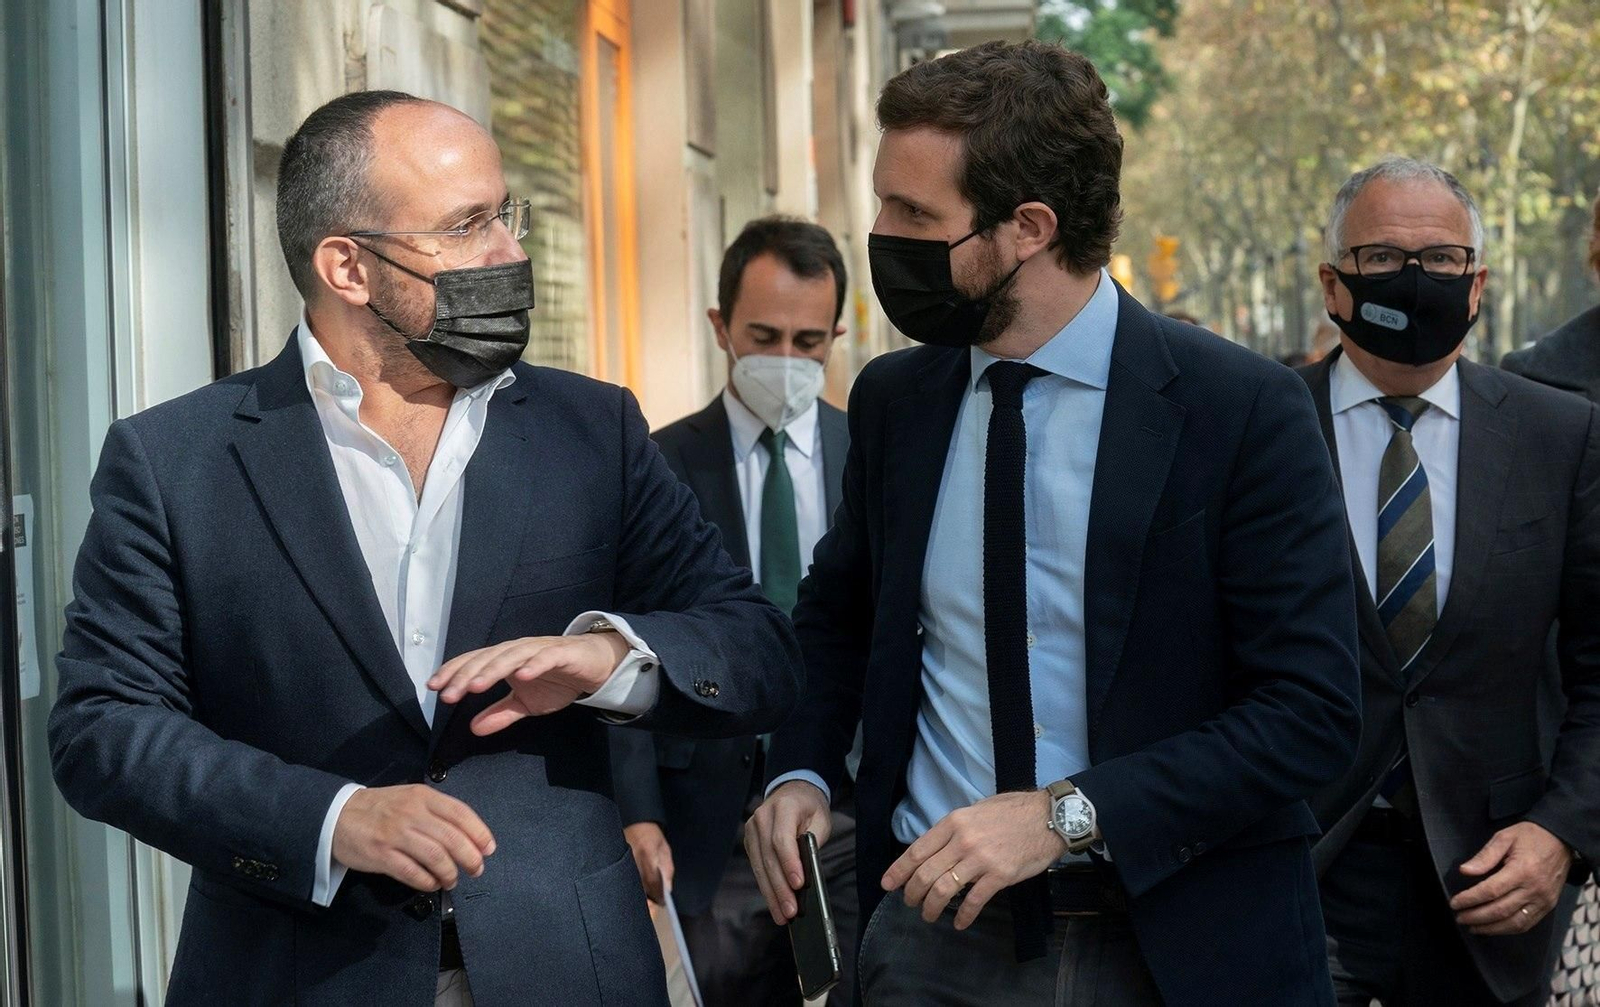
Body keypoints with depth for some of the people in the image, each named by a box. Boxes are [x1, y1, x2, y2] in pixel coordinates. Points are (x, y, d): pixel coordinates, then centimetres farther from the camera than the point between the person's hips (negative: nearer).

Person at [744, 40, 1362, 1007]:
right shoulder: (892, 400, 1)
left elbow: (1313, 711, -15)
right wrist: (802, 771, -1)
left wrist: (1067, 815, -22)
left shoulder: (1244, 409, -13)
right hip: (936, 929, 4)